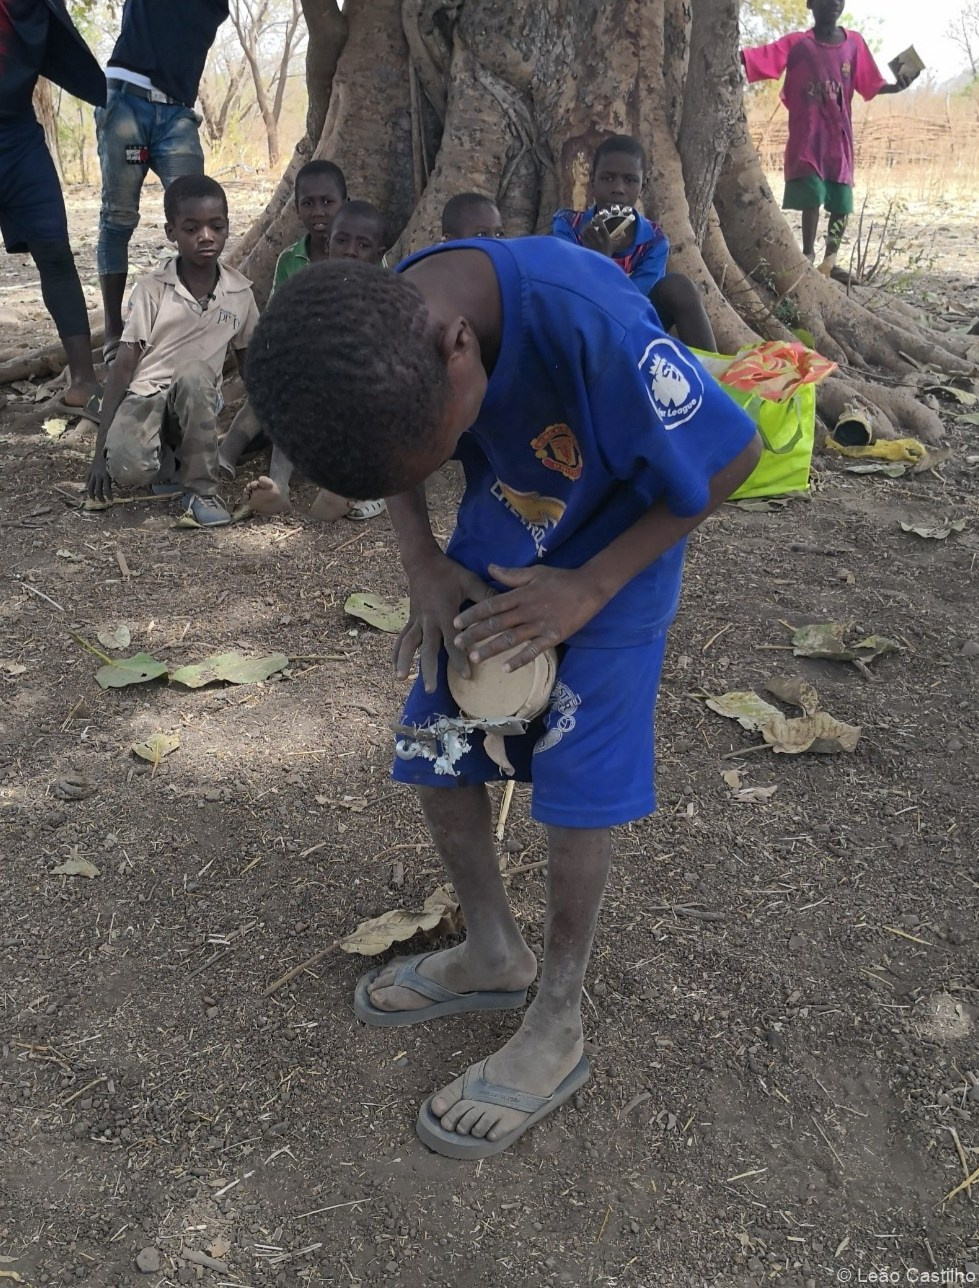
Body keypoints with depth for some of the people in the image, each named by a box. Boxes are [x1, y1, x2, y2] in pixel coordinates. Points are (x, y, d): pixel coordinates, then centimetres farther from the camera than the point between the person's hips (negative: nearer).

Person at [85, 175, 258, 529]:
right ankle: (170, 464, 4)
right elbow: (123, 367, -6)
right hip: (143, 397, -2)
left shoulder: (241, 292, 1)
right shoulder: (151, 289, -5)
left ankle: (201, 490, -19)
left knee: (195, 373, -36)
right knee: (127, 468, -35)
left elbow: (249, 364, 15)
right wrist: (100, 451, -10)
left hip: (197, 402, 2)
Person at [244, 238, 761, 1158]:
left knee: (577, 782, -5)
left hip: (612, 559, -5)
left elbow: (733, 455, -23)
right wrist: (423, 564, -17)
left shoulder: (592, 324, -39)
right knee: (434, 747, 5)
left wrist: (588, 589, -25)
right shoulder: (374, 330, -21)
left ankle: (556, 1030, 16)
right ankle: (492, 954, 28)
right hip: (492, 553, 6)